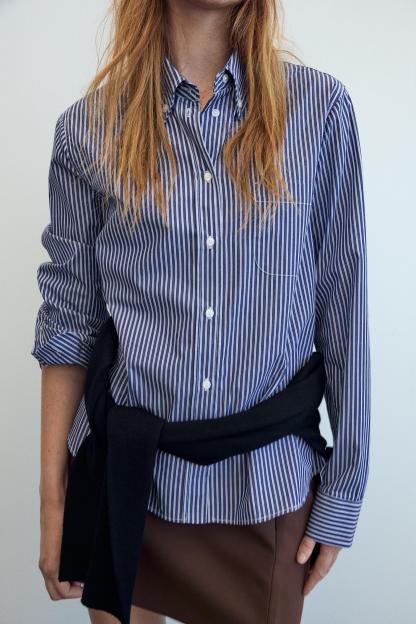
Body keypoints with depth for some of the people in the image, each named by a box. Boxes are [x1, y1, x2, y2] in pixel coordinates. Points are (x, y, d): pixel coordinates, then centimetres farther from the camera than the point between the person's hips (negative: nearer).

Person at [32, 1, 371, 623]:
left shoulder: (320, 106, -3)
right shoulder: (88, 128, -2)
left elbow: (344, 311, -2)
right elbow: (68, 325, 1)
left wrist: (343, 490, -1)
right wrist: (52, 499, 1)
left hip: (267, 485, 0)